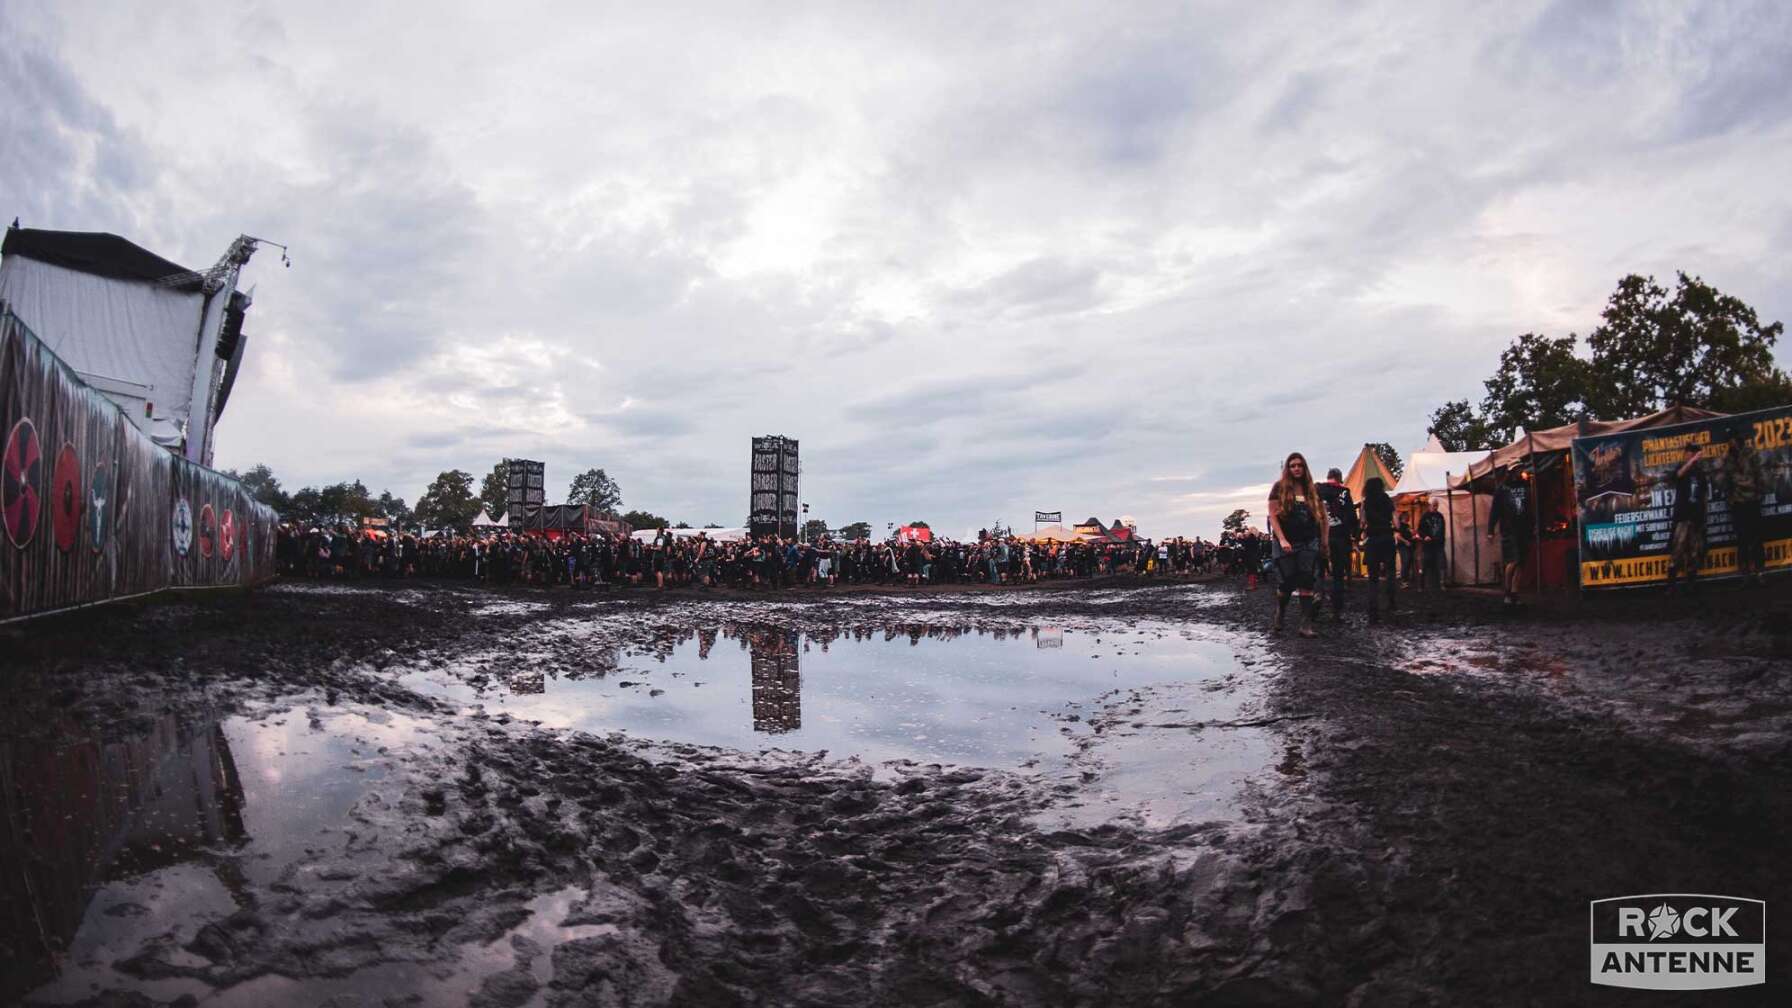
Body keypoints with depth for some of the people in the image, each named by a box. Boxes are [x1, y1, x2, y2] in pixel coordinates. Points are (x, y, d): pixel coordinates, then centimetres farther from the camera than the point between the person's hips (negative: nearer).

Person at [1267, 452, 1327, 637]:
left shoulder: (1312, 489, 8)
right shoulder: (1280, 488, -1)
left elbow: (1320, 514, 14)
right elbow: (1272, 516, -6)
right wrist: (1281, 539, -16)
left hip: (1309, 543, 2)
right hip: (1287, 543, -2)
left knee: (1306, 583, -6)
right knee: (1286, 584, 2)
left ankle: (1306, 625, -7)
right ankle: (1279, 616, 28)